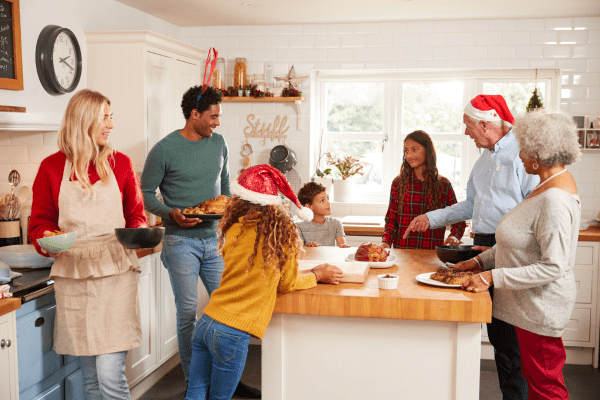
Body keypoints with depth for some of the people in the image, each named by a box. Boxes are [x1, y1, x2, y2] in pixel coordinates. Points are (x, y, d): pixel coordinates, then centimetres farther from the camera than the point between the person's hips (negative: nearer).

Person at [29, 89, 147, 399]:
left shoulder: (120, 163, 6)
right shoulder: (52, 167, 3)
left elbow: (135, 213, 13)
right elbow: (39, 222, 8)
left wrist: (138, 233, -8)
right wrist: (46, 239, -14)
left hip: (116, 274, -1)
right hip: (74, 276, 1)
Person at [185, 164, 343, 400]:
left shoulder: (232, 229, 2)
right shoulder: (281, 230, -9)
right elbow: (287, 285, 3)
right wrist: (317, 276, 21)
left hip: (206, 321, 4)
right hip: (233, 334, -4)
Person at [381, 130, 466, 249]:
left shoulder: (443, 185, 8)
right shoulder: (398, 183, 9)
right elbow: (391, 218, 11)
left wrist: (454, 236, -5)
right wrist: (386, 241, -7)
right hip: (402, 253, 0)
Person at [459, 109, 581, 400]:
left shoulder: (555, 201, -25)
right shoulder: (549, 185, 8)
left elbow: (553, 267, -28)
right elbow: (522, 243, 15)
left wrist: (493, 277, -26)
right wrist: (481, 261, 8)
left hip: (540, 307, -10)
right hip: (529, 304, 10)